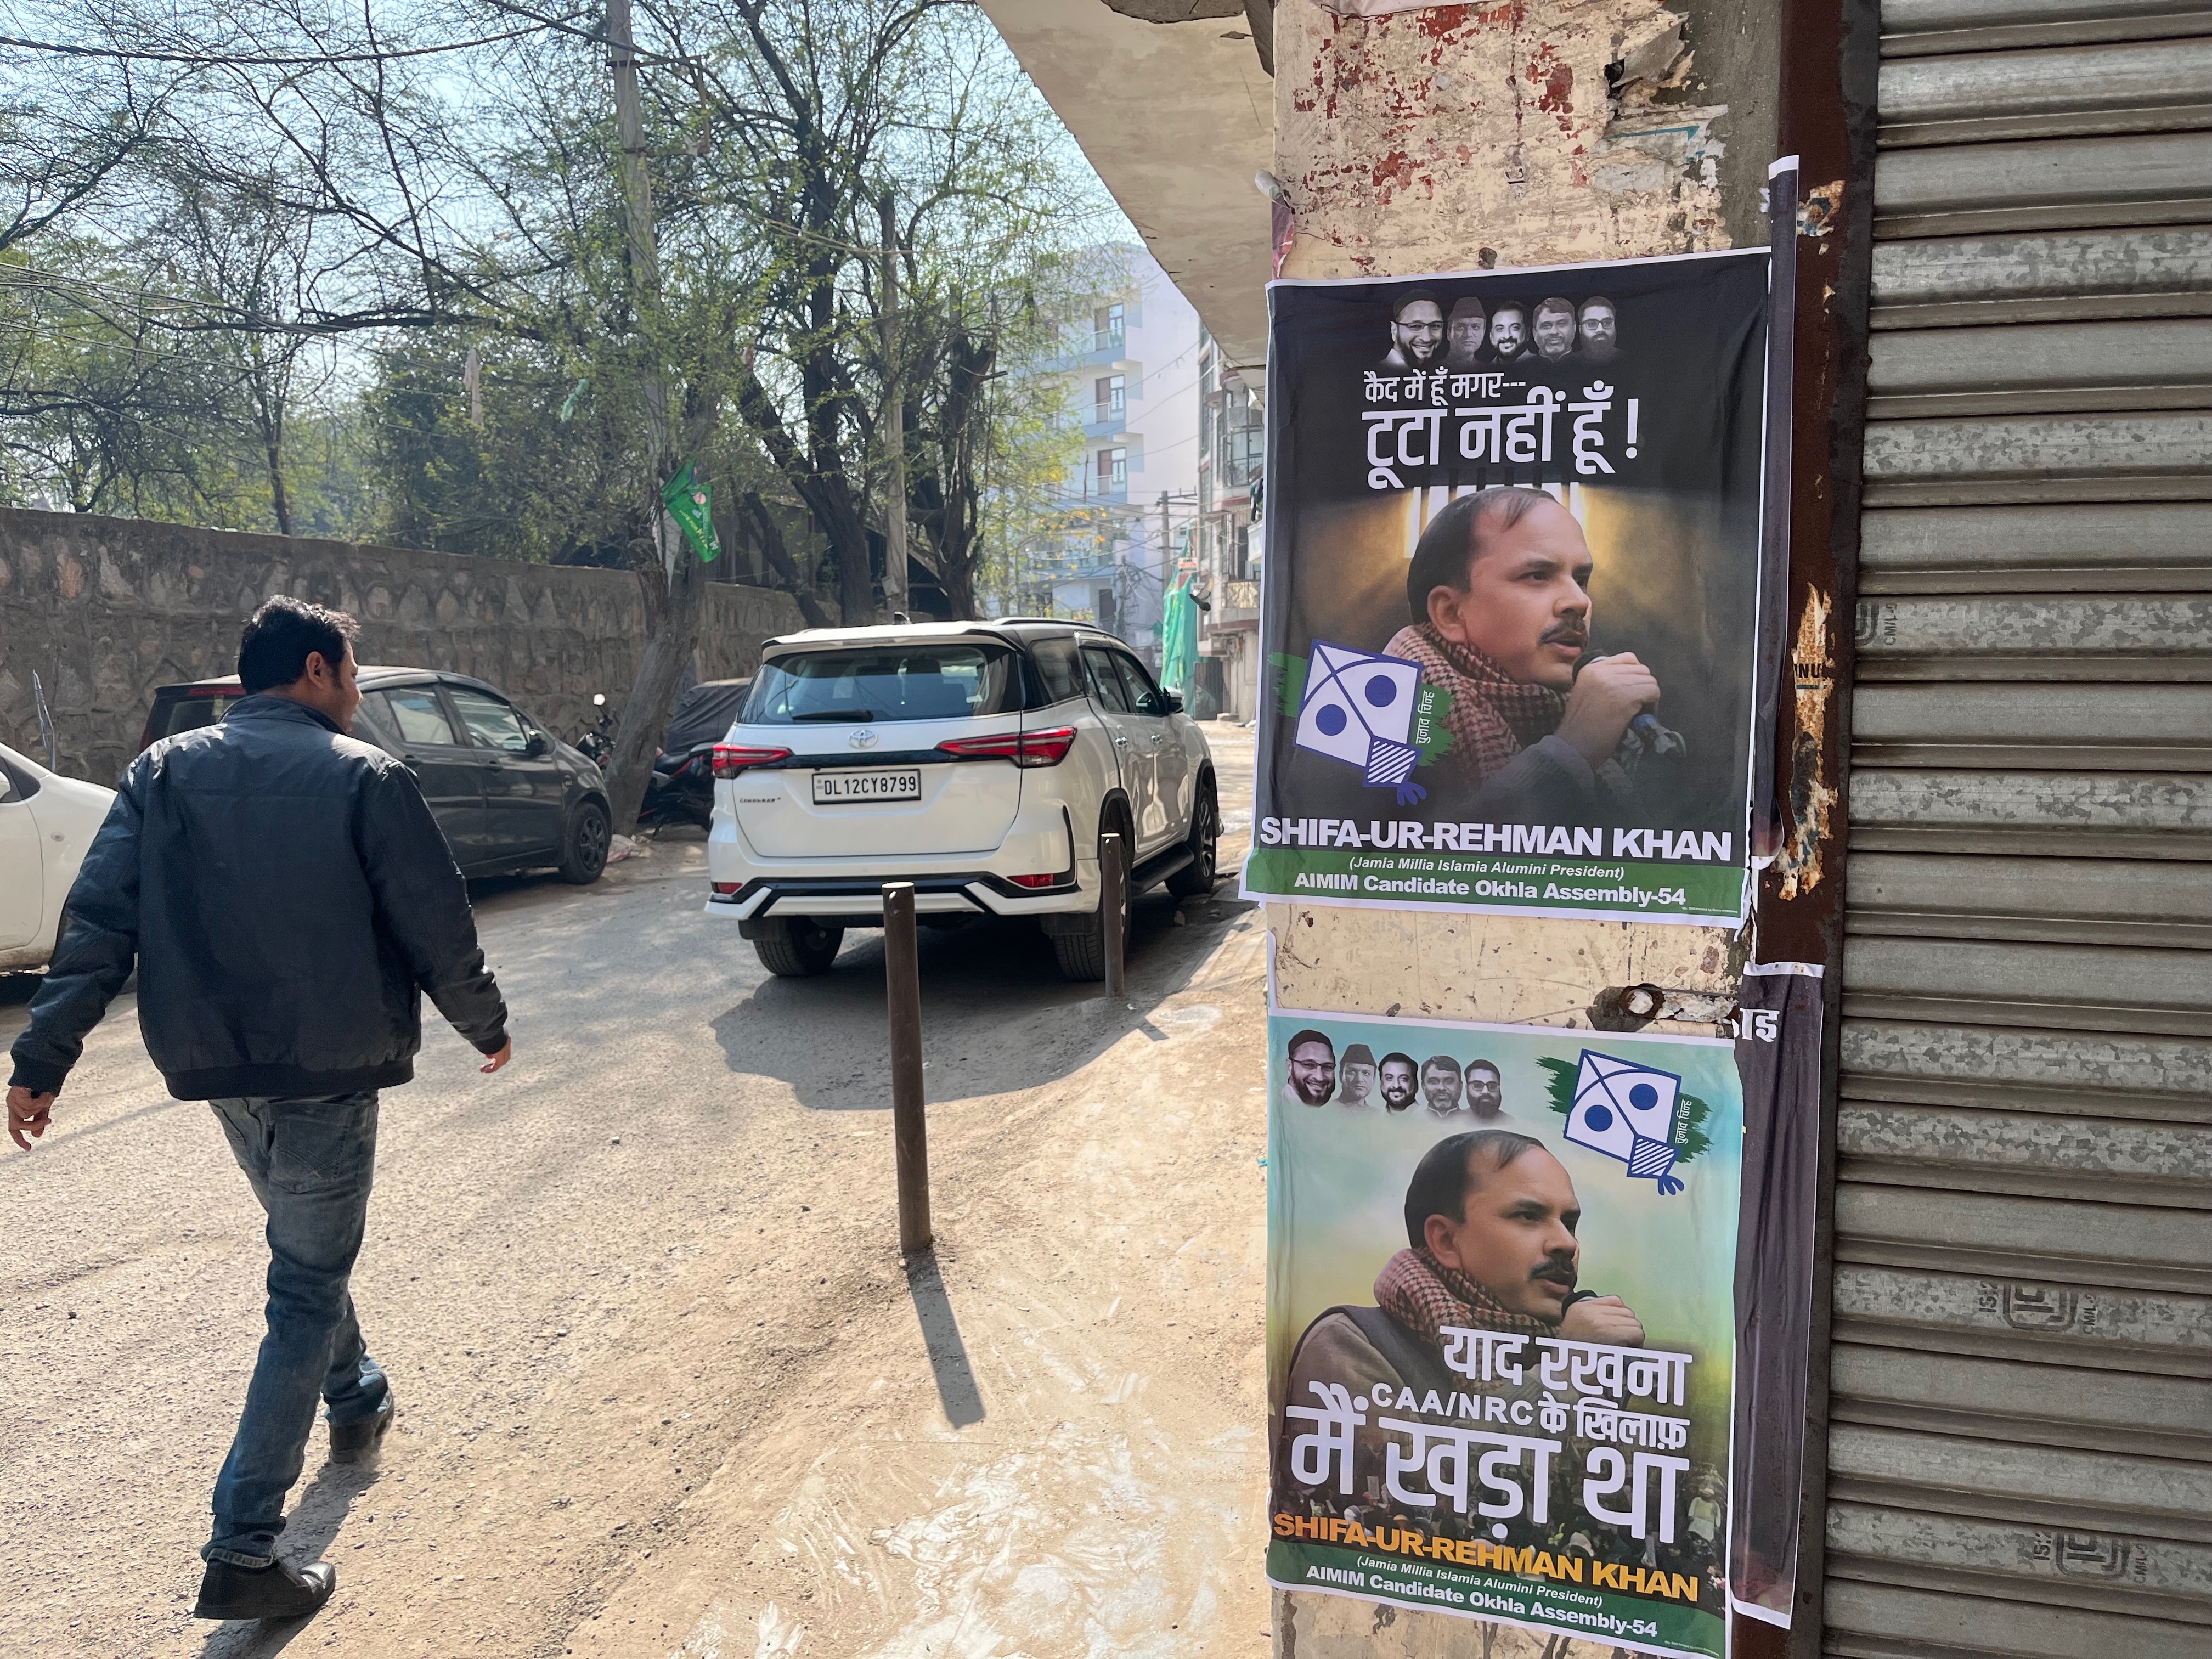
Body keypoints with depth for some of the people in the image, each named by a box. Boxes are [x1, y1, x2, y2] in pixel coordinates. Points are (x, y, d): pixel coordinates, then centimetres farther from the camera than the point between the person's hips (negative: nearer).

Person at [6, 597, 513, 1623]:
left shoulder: (164, 772, 3)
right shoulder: (364, 778, -11)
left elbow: (98, 923, -4)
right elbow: (439, 930, -9)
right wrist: (486, 1026, 6)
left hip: (217, 1073, 6)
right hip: (328, 1075, -5)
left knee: (307, 1254, 28)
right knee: (306, 1294, 3)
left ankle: (358, 1402, 48)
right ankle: (244, 1550, 2)